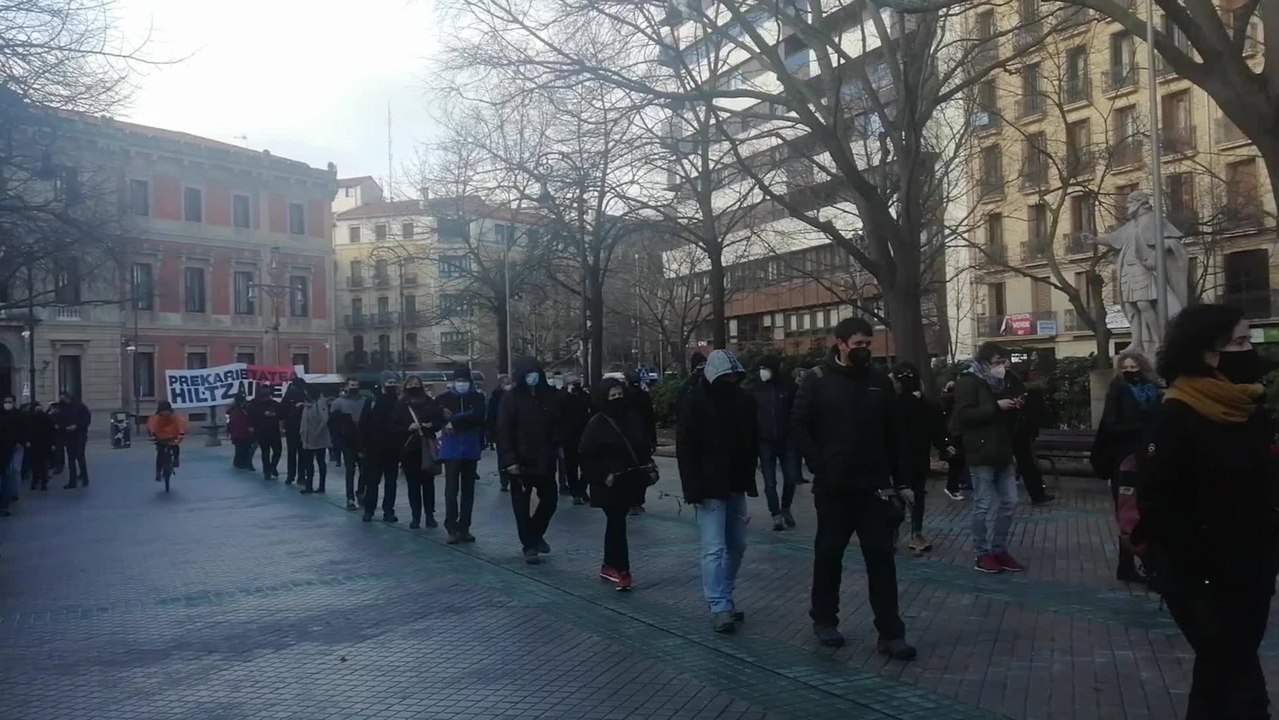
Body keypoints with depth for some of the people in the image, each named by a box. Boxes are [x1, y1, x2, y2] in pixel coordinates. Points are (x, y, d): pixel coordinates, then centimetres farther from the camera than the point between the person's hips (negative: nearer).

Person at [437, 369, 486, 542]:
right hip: (451, 449, -1)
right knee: (451, 489, -6)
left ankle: (464, 528, 13)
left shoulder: (478, 397, 5)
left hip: (471, 448, 1)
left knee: (468, 489, 6)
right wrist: (464, 419, -11)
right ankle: (451, 528, -3)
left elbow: (478, 416, -11)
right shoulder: (445, 398, 6)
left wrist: (453, 422, -13)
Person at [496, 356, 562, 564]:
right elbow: (503, 432, -11)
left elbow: (557, 424, 8)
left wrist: (556, 448, -1)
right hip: (520, 462, -3)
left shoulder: (550, 395, 2)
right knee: (522, 505, 5)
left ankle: (536, 534, 34)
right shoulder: (510, 399, -8)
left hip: (545, 460, 3)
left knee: (549, 500, 10)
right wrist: (509, 460, -17)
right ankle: (529, 546, 16)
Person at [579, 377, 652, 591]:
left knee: (615, 523, 14)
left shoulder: (633, 417, 6)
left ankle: (609, 566, 26)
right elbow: (586, 455, -9)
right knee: (617, 524, -7)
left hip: (630, 481, 5)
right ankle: (622, 571, -4)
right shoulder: (596, 424, -9)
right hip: (609, 484, -5)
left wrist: (647, 464, 3)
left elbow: (643, 445, 17)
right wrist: (603, 475, -16)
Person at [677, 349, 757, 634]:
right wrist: (693, 488, -17)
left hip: (736, 486, 6)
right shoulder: (696, 402, -11)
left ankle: (724, 599, 24)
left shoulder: (744, 399, 3)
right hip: (710, 487, -6)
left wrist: (749, 479, 8)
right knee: (714, 549, -6)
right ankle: (719, 608, -2)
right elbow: (685, 448, -12)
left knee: (736, 546, 12)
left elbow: (752, 442, 13)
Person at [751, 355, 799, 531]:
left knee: (791, 477, 4)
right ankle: (776, 515, 13)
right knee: (770, 482, 2)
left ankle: (785, 509, 28)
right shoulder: (755, 389, -1)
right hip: (765, 443, 0)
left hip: (786, 441, 0)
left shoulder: (788, 386, -4)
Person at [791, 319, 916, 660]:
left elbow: (892, 434, 10)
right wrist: (820, 467, -15)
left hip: (874, 485, 2)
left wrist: (901, 481, 7)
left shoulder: (880, 381, 6)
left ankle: (890, 632, 8)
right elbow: (800, 427, -6)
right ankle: (824, 619, 26)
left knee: (881, 557, 2)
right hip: (833, 487, -2)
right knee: (828, 554, 10)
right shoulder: (817, 380, -4)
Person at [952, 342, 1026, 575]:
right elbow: (964, 415, -20)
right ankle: (982, 555, 9)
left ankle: (999, 550, 21)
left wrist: (1014, 407, 4)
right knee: (983, 506, -2)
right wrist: (996, 406, -22)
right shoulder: (968, 382, -8)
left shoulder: (1000, 382, 16)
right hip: (981, 454, -8)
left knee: (1009, 503, 10)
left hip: (1003, 453, 8)